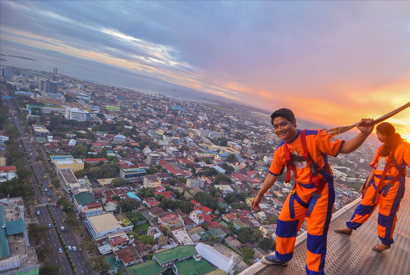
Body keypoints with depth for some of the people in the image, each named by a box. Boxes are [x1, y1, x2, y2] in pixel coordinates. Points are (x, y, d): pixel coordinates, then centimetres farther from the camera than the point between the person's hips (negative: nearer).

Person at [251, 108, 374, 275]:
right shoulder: (281, 150, -3)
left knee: (316, 235, 3)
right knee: (284, 222, 15)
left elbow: (344, 148, -16)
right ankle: (282, 257, 41)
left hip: (321, 192, -6)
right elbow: (273, 174, 7)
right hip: (300, 190, 6)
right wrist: (259, 195, 13)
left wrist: (364, 133, -34)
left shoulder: (314, 137, -21)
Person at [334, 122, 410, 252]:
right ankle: (349, 227, 29)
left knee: (386, 214, 6)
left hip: (392, 185, -6)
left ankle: (386, 242, 27)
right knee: (365, 205, 15)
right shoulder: (382, 148, 8)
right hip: (377, 182, 6)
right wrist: (367, 183, 12)